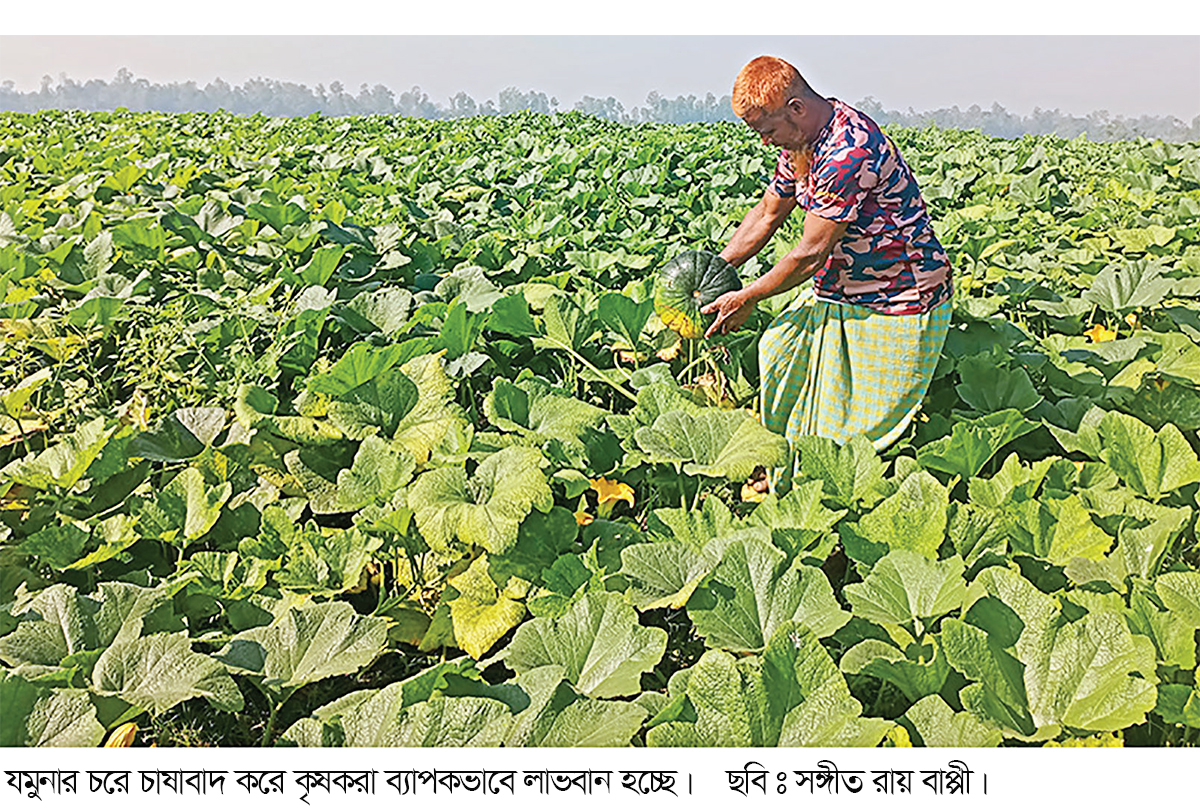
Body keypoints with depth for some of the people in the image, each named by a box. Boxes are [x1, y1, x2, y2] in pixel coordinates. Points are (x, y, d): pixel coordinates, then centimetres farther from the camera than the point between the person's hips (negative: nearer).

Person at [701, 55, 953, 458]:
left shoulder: (848, 153, -30)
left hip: (898, 304, -9)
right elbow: (768, 213, 13)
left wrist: (745, 299, -12)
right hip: (842, 288, 10)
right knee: (777, 351, 9)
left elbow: (810, 255, -25)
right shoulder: (803, 138, 1)